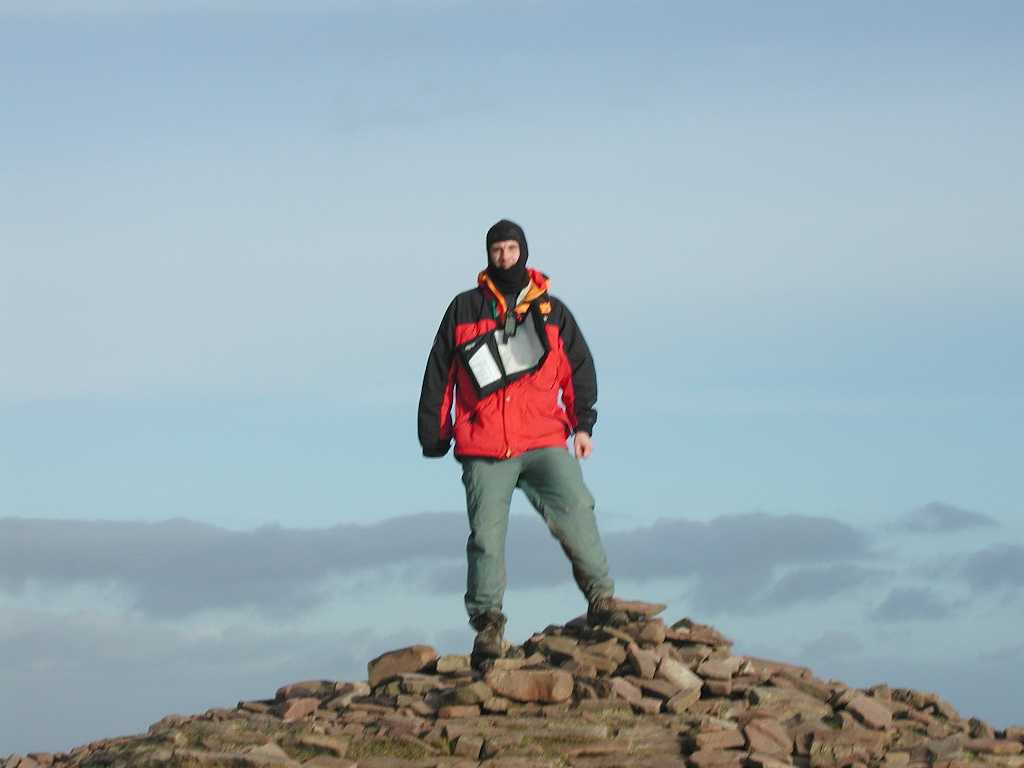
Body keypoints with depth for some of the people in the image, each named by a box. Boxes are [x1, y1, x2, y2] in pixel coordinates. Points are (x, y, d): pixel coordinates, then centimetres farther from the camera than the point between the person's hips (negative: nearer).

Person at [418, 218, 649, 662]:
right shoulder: (465, 310, 12)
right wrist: (433, 436, 10)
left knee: (576, 512, -19)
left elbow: (580, 370, 15)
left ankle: (601, 600, -12)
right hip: (483, 450, 0)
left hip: (544, 443, 0)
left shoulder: (552, 312, 15)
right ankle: (487, 624, 3)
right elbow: (438, 376, 13)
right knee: (486, 537, -6)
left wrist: (583, 425, 3)